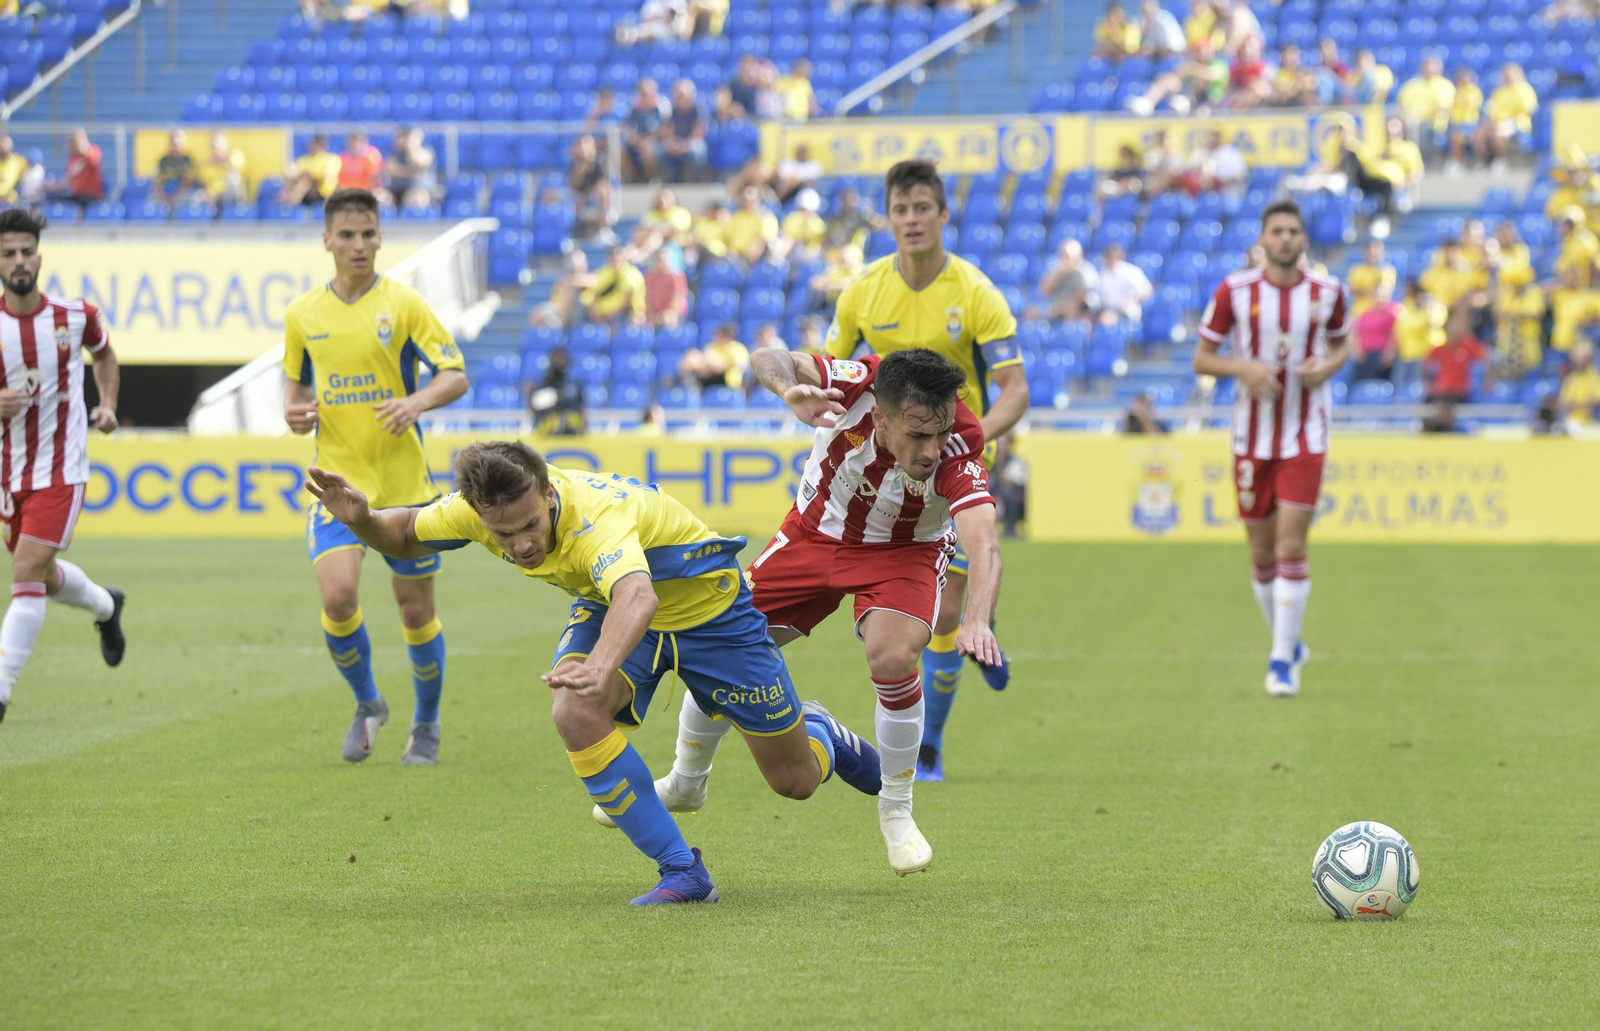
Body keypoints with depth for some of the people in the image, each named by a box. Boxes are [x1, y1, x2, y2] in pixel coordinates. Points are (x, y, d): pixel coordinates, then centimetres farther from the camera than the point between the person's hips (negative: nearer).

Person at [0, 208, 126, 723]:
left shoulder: (75, 315, -5)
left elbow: (104, 353, 19)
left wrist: (108, 405, 4)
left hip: (61, 471, -2)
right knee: (43, 577, 19)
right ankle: (106, 606, 52)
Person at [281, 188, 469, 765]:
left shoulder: (403, 304, -4)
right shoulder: (302, 314, 5)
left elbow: (455, 376, -6)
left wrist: (416, 403, -26)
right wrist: (295, 412, -3)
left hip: (404, 482, -2)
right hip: (338, 480, 2)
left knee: (416, 609, 5)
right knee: (338, 595, -17)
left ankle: (426, 724, 28)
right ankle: (367, 704, 10)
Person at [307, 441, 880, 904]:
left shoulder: (596, 513, -45)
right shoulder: (481, 509, -25)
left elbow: (637, 595, -65)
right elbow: (405, 538, -5)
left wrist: (602, 666, -84)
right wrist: (361, 520, -28)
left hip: (705, 603, -5)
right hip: (608, 606, 5)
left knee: (796, 780, 2)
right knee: (574, 714, -28)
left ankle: (817, 731, 43)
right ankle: (681, 871, -15)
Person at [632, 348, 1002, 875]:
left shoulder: (957, 452, -36)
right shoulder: (857, 384, -32)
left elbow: (984, 544, -48)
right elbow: (770, 358, -38)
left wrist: (977, 620, -66)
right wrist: (789, 389, -61)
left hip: (903, 551, -2)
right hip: (816, 530, 2)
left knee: (894, 656, -29)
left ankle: (896, 811, -4)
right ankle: (685, 784, 30)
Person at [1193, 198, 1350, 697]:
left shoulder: (1328, 292, -2)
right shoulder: (1235, 292, -5)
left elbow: (1341, 345, 16)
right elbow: (1201, 358, 1)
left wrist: (1326, 366, -7)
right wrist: (1242, 367, -18)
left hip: (1306, 438, -1)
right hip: (1253, 437, 1)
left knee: (1292, 547, -11)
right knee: (1262, 553, 8)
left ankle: (1282, 662, -5)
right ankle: (1287, 643, 30)